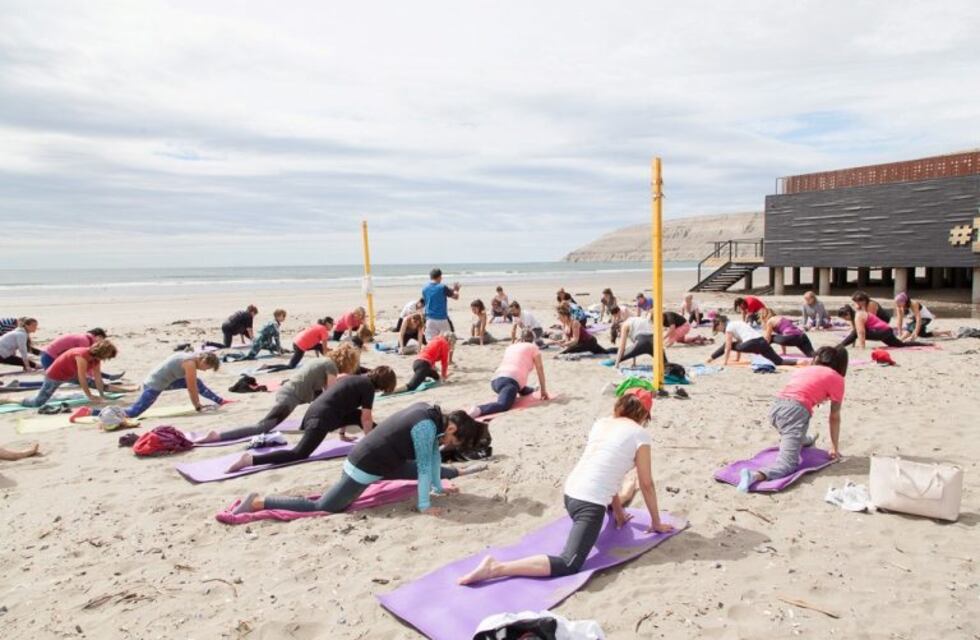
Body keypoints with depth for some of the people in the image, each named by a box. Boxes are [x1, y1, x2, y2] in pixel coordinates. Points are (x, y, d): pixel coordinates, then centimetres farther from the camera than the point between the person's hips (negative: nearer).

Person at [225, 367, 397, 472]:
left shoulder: (355, 379, 27)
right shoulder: (368, 386, 0)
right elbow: (366, 417, -1)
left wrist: (342, 434, 43)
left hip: (315, 410, 10)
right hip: (321, 418, -10)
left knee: (357, 415, 22)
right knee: (299, 454, -16)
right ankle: (252, 459, -22)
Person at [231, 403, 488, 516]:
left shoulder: (431, 413, 2)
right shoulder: (426, 425, -25)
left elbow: (433, 453, 11)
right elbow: (425, 465, -20)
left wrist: (438, 487, 15)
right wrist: (424, 506, -13)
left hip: (379, 460, 9)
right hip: (364, 467, -9)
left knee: (418, 470, 24)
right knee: (321, 507, -1)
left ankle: (456, 473, 51)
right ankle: (257, 503, 1)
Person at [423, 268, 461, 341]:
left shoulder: (425, 289, 4)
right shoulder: (442, 287, -8)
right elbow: (456, 297, 1)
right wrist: (456, 290, 26)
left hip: (430, 320, 3)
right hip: (442, 319, -3)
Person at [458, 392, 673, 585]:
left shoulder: (601, 423, 17)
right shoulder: (640, 434, -2)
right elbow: (646, 484, 4)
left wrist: (618, 512, 30)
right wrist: (656, 522, 18)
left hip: (571, 492, 9)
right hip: (590, 501, -9)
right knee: (568, 565, -15)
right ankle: (496, 567, -26)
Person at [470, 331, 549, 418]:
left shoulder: (510, 347, 33)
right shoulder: (533, 347, 16)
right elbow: (540, 369, 14)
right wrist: (543, 390, 20)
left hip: (495, 380, 7)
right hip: (510, 380, -7)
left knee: (528, 391, 31)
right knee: (503, 405, -32)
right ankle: (478, 410, -59)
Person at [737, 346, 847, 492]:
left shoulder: (804, 370, 31)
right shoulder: (836, 379, 16)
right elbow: (835, 417, 18)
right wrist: (835, 447, 27)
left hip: (776, 407, 7)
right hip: (796, 410, -6)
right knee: (788, 464, -15)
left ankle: (803, 440, 69)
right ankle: (755, 475, -39)